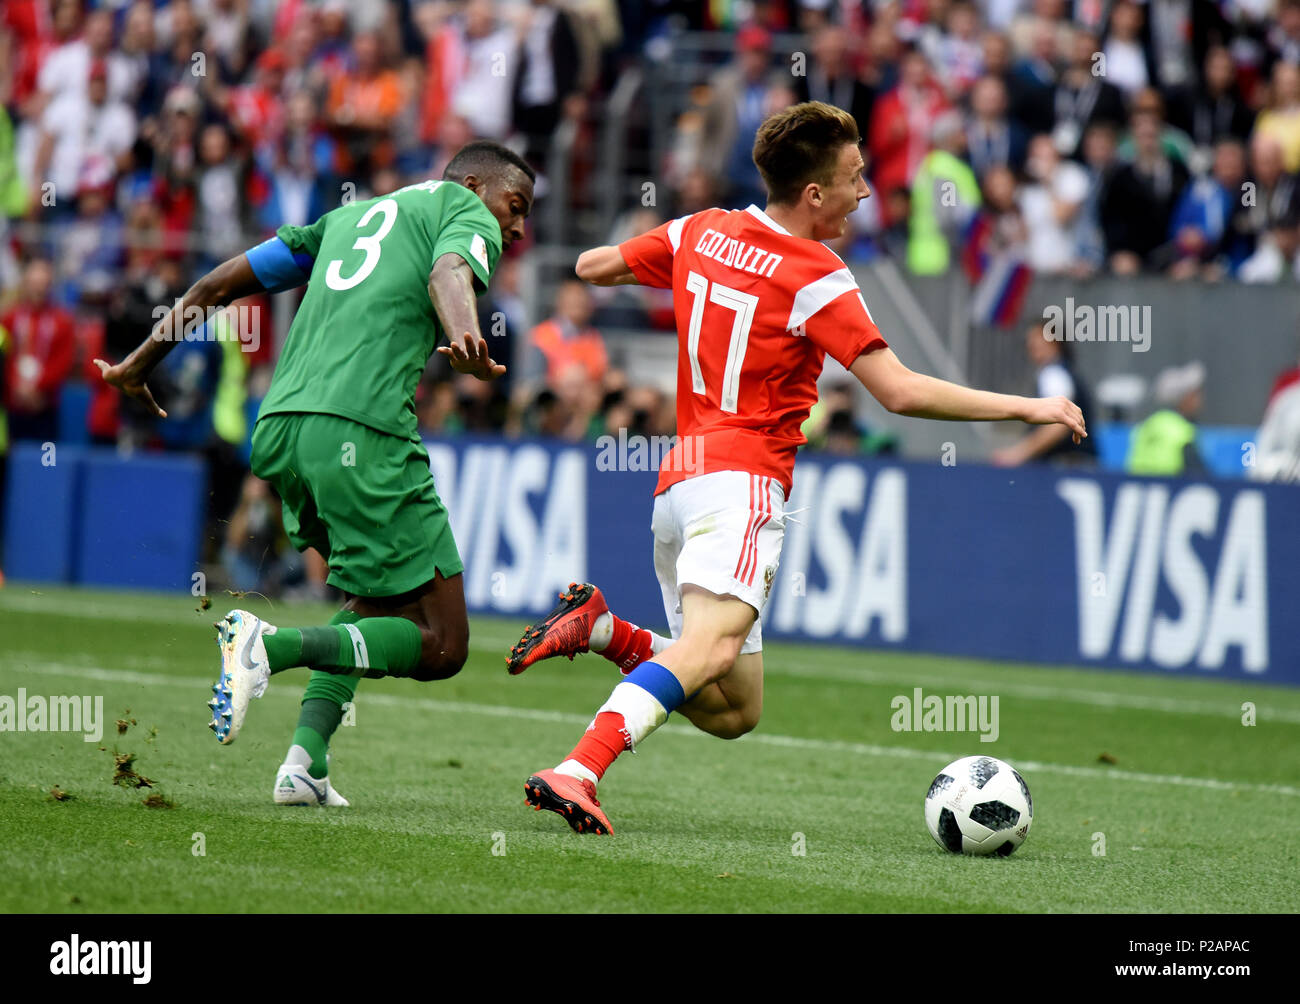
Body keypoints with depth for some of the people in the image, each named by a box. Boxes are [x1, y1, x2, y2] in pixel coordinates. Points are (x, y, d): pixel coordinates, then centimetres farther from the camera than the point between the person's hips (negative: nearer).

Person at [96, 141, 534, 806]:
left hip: (278, 427, 8)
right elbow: (449, 274, -13)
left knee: (375, 603, 26)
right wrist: (466, 340, -34)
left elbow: (224, 281, 30)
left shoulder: (349, 217, 31)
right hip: (362, 432, -8)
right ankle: (274, 646, -20)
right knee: (440, 646, -2)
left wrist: (141, 363, 39)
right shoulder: (465, 212, 12)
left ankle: (306, 758, 7)